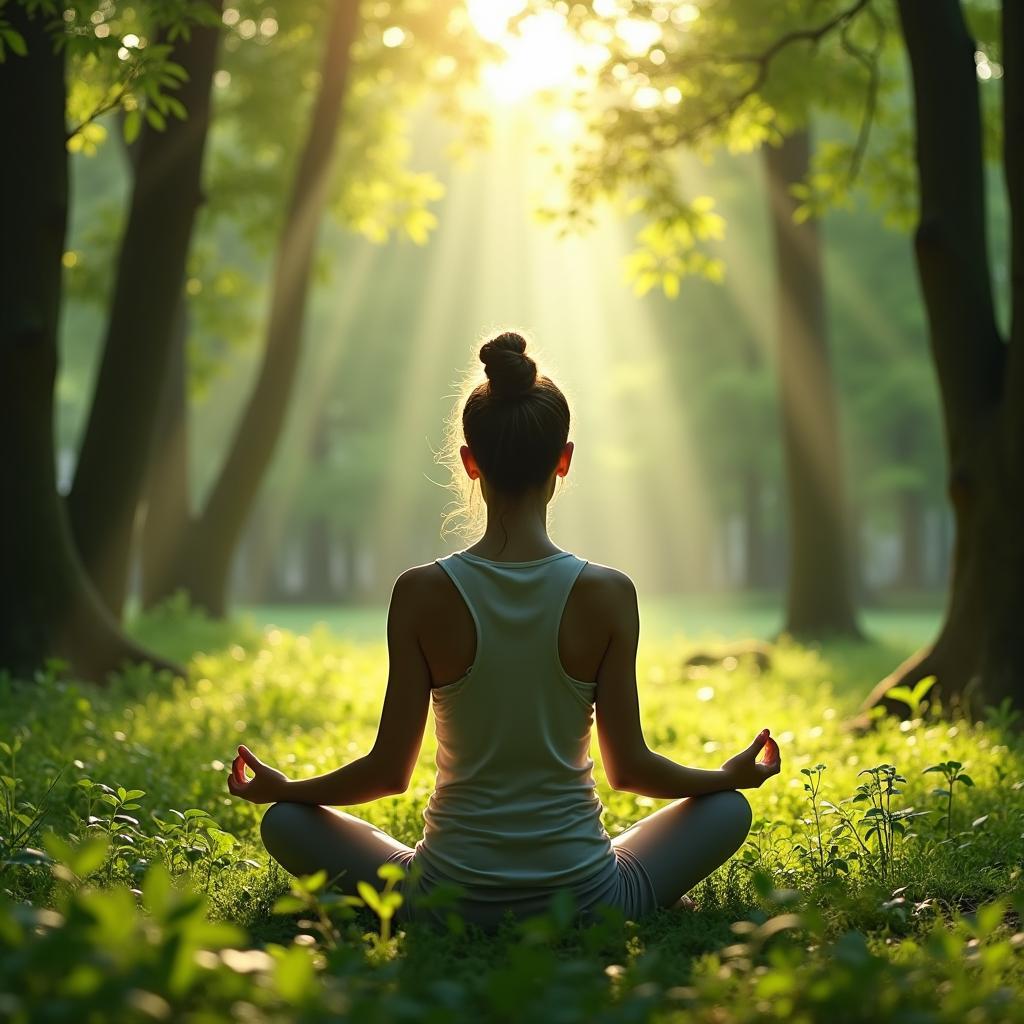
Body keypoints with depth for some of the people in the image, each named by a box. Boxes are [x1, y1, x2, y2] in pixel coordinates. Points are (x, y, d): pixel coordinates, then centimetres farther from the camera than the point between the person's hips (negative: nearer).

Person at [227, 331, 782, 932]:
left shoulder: (424, 594, -11)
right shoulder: (608, 594, -11)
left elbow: (390, 770, -6)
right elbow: (629, 768, -4)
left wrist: (279, 789, 13)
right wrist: (734, 775, 16)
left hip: (449, 904, -1)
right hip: (585, 904, 1)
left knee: (286, 822, 20)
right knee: (729, 808, 25)